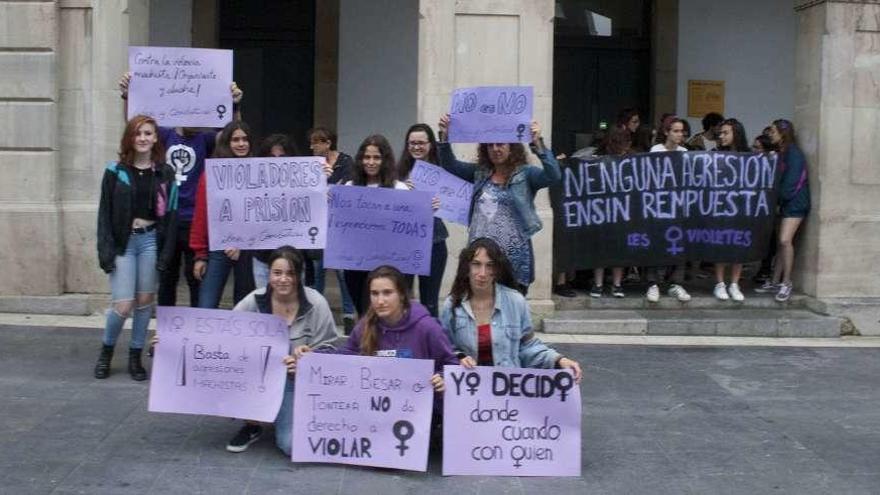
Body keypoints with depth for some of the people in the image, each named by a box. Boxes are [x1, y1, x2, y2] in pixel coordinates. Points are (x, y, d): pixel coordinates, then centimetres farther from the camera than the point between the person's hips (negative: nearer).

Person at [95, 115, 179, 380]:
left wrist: (166, 252, -6)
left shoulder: (165, 173, 3)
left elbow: (170, 214, 2)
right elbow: (105, 213, -1)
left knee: (145, 301, 6)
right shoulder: (116, 171, 0)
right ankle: (106, 350, 19)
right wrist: (106, 251, -10)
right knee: (123, 304, -7)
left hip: (151, 240, 2)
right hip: (124, 241, -2)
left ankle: (135, 356, 19)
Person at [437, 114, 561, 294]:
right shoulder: (480, 172, 12)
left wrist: (537, 143, -29)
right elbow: (450, 165, 13)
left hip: (513, 258, -4)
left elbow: (553, 176, -16)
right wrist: (444, 136, -4)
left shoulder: (525, 174, -2)